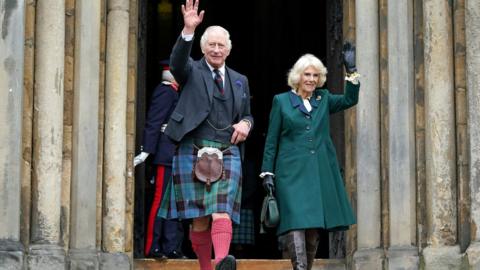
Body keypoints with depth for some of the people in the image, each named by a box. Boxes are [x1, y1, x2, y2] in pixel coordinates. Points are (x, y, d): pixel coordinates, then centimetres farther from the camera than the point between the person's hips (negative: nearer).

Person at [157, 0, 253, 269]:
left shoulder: (240, 80, 19)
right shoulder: (192, 71, 8)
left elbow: (248, 115, 28)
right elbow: (177, 62, -15)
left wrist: (246, 124, 3)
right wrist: (188, 31, -31)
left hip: (228, 154, 2)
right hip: (193, 152, -2)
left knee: (222, 211, -17)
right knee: (199, 218, 0)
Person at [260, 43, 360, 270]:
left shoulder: (323, 99, 16)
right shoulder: (281, 101, 6)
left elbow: (350, 99, 3)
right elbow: (271, 141, 5)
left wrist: (351, 71, -4)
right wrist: (267, 172, -1)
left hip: (320, 173, 4)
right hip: (292, 173, -4)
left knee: (315, 226, 6)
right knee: (295, 221, -16)